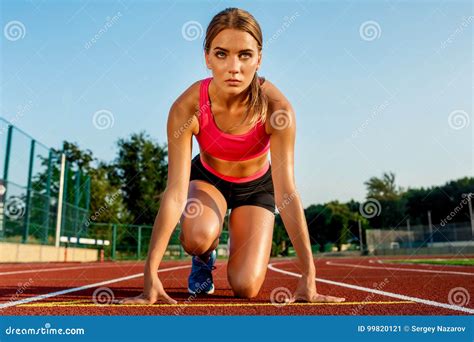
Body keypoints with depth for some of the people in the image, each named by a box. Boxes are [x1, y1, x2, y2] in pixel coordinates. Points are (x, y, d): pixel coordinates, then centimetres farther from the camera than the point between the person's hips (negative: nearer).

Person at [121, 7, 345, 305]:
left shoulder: (276, 107, -32)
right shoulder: (186, 108, -31)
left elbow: (286, 191, -32)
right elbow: (175, 192, -33)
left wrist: (308, 275, -34)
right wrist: (151, 274, -38)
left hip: (256, 186, 0)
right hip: (207, 178, 0)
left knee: (246, 288, -13)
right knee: (198, 237, -35)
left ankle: (239, 249, 25)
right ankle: (204, 258, 5)